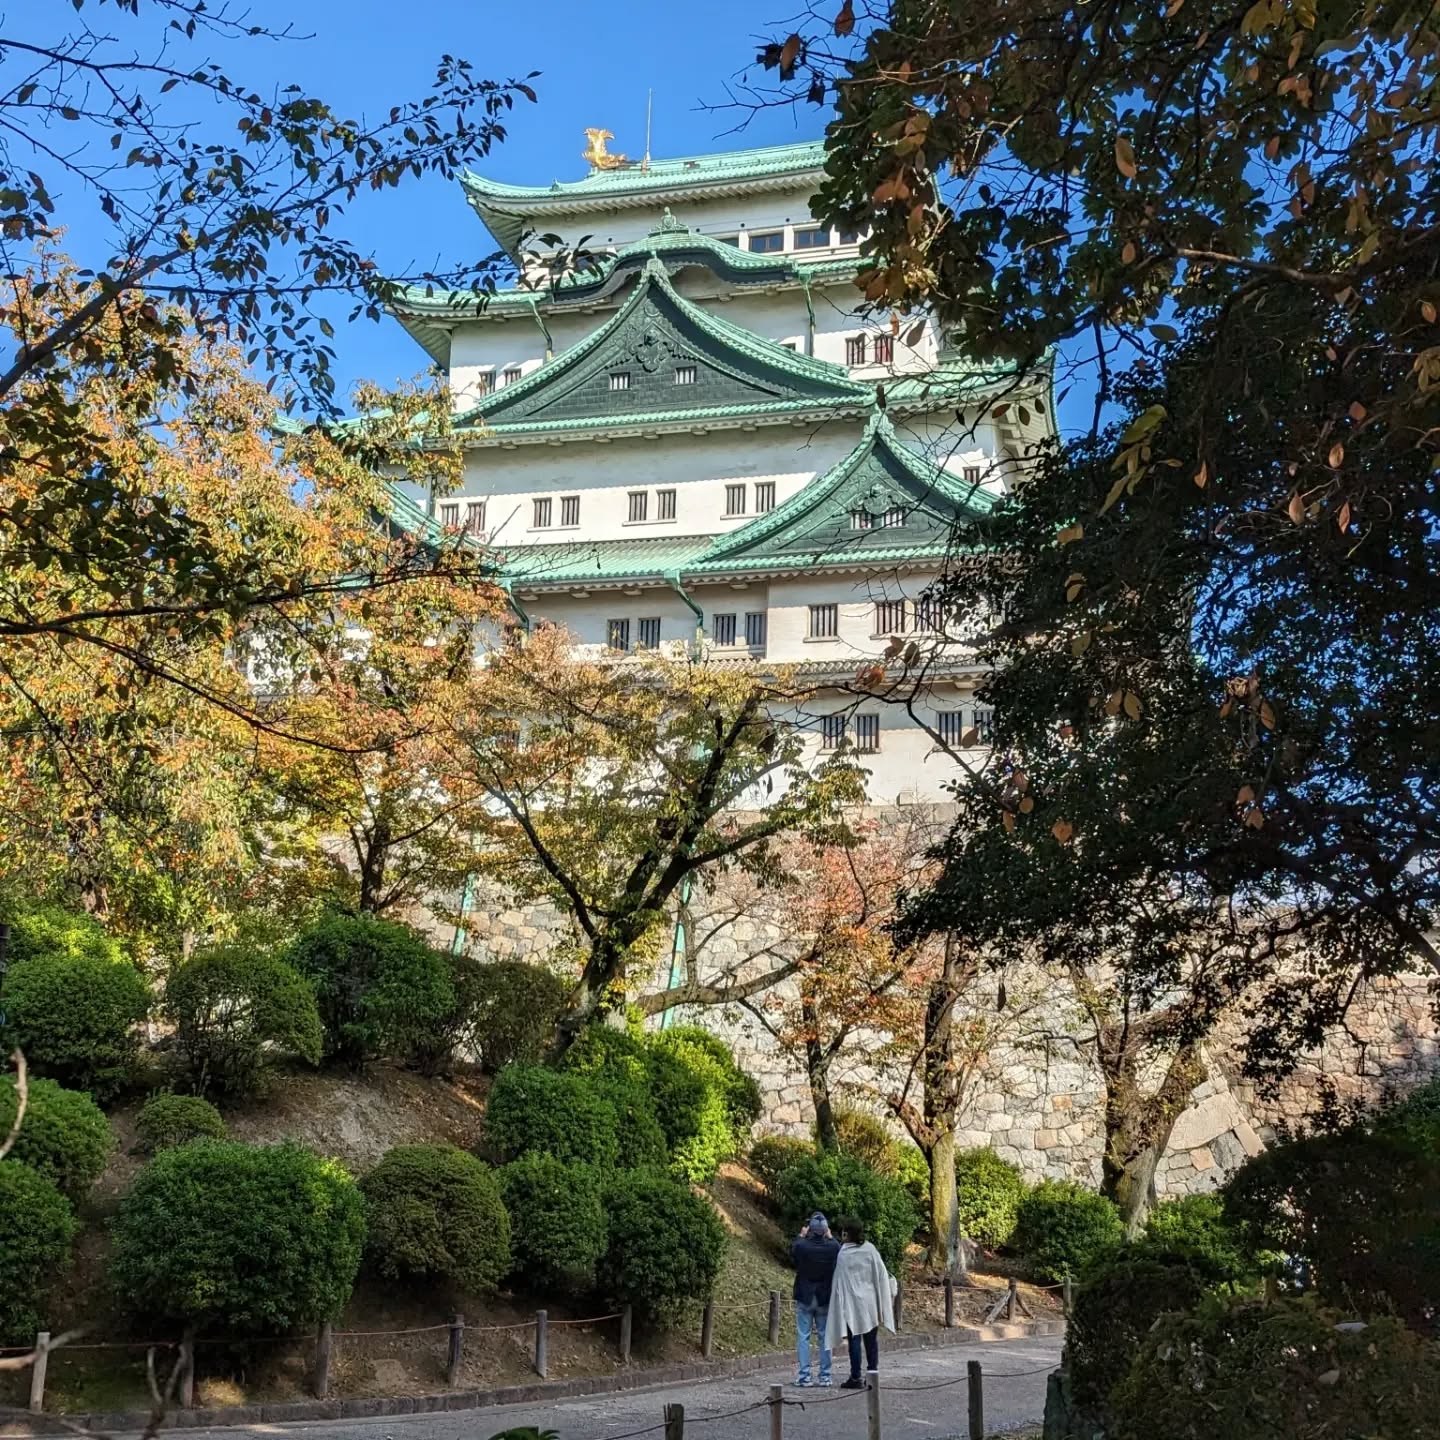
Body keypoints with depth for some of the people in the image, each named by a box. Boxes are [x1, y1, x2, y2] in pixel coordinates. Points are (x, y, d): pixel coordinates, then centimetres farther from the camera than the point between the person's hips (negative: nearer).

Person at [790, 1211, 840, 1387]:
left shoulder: (802, 1246, -17)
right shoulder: (833, 1247, -13)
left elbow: (792, 1250, 7)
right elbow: (841, 1251, 11)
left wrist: (801, 1236, 15)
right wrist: (830, 1237, 17)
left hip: (804, 1298, -2)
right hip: (826, 1299, 2)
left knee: (803, 1336, 4)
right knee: (825, 1336, 10)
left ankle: (804, 1375, 1)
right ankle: (825, 1376, 12)